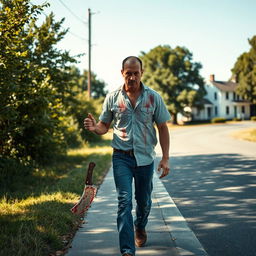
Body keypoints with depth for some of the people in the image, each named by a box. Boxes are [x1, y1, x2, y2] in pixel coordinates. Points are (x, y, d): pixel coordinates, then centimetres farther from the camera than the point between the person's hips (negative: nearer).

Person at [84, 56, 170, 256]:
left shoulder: (154, 97, -1)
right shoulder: (113, 98, 0)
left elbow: (163, 128, 3)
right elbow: (104, 126, 8)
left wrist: (165, 158, -2)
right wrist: (94, 128, -17)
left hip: (145, 157, 1)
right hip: (121, 157, -1)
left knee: (144, 201, 16)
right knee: (124, 202, -8)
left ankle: (140, 228, 46)